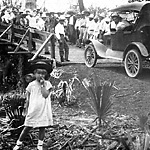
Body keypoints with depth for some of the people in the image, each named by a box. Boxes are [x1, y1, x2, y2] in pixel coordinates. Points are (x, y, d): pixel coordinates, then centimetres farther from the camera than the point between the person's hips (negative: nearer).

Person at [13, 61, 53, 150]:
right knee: (27, 128, 5)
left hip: (43, 111, 0)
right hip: (33, 111, 0)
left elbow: (45, 95, -15)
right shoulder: (31, 85, 1)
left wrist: (42, 85, -15)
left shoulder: (47, 84, -1)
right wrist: (27, 109, 9)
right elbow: (28, 99, 8)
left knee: (42, 128, 6)